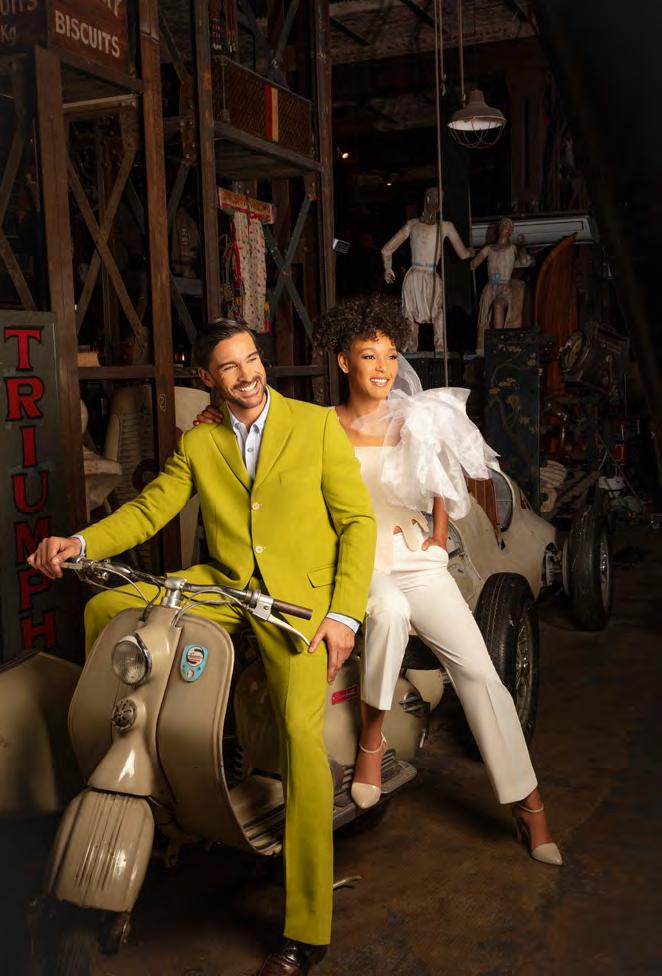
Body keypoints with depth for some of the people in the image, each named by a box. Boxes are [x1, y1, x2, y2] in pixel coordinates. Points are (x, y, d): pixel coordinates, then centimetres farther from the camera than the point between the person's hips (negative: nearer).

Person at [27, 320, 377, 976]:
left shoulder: (318, 425, 1)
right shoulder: (198, 443, 12)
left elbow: (358, 521, -1)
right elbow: (149, 510, 8)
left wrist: (343, 613, -11)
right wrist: (81, 543, -11)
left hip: (300, 594, -4)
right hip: (222, 583, 5)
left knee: (301, 732, -22)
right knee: (104, 610, -9)